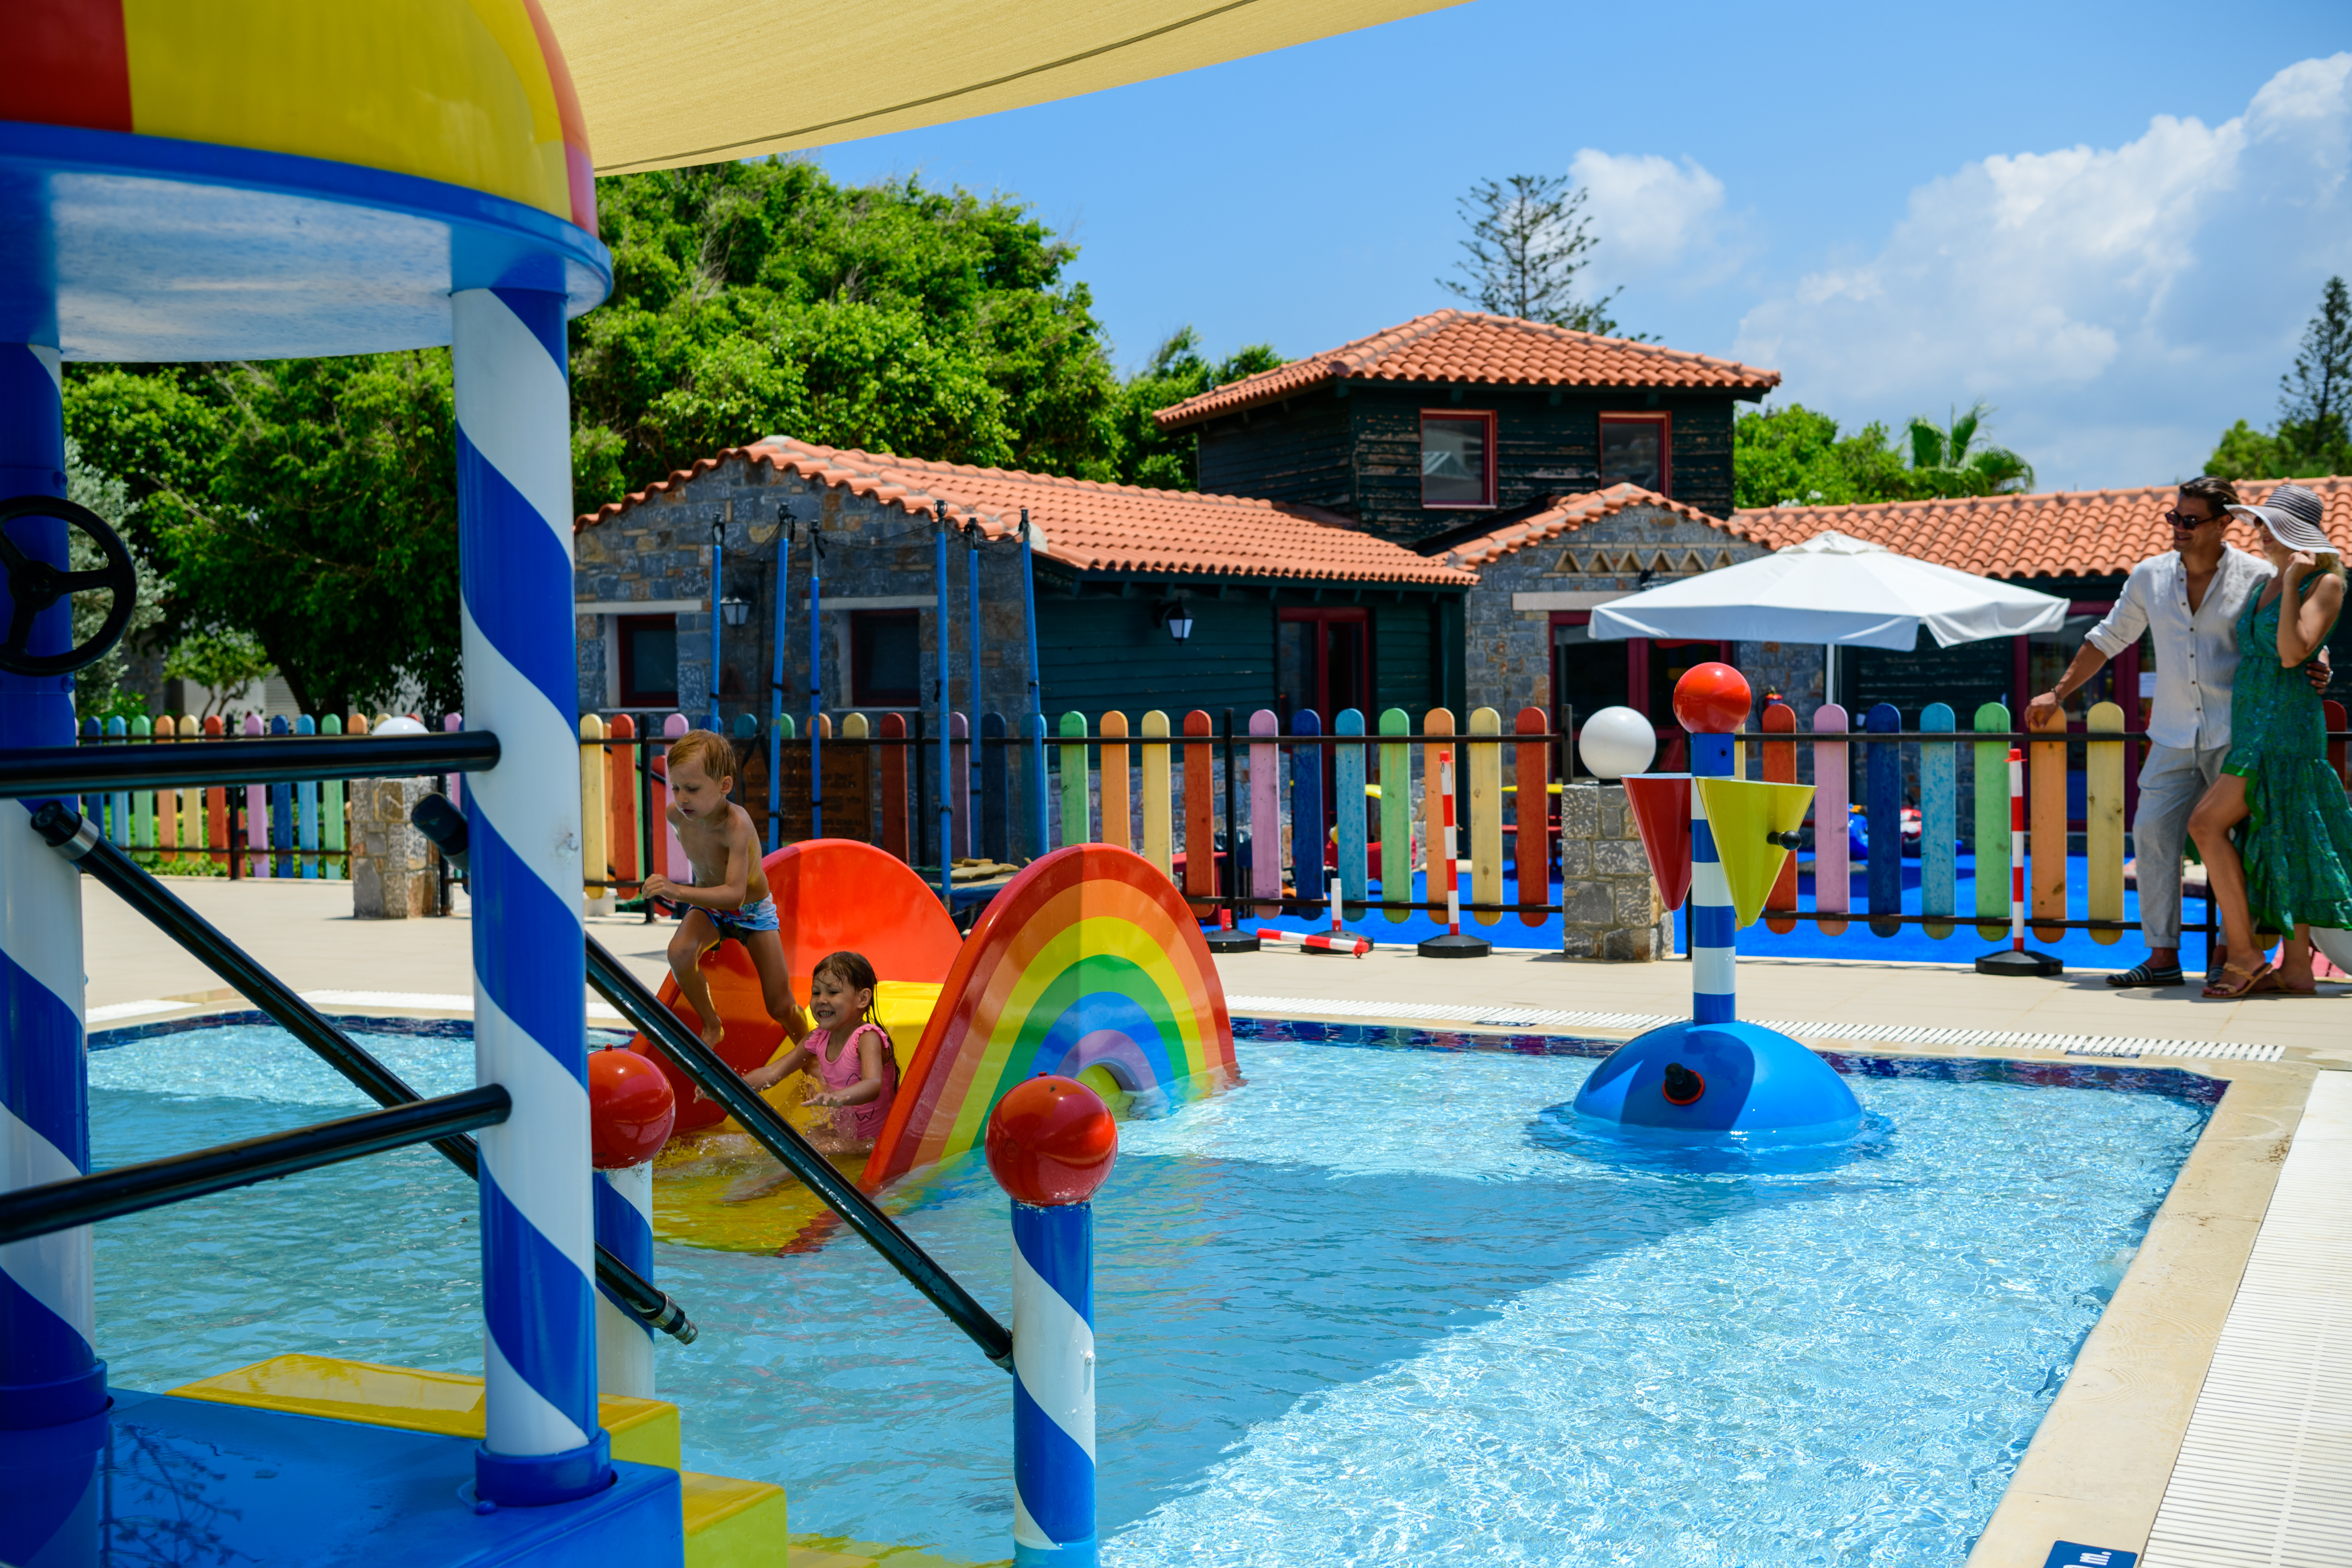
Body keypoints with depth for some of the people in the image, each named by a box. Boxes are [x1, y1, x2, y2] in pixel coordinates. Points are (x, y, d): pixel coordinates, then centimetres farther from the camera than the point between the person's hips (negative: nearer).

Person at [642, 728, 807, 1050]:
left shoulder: (736, 824, -38)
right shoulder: (675, 815, -19)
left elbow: (735, 894, -46)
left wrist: (679, 892, -57)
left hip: (752, 910, -4)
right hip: (708, 906, 4)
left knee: (780, 1007, -2)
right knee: (679, 951, -31)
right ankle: (711, 1027, -7)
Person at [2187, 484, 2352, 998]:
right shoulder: (2269, 582, 16)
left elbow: (2293, 652, -20)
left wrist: (2293, 583, -16)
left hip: (2286, 726, -9)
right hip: (2253, 729, 9)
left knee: (2207, 823, -17)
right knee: (2282, 845, 7)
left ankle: (2244, 953, -13)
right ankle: (2296, 968, 9)